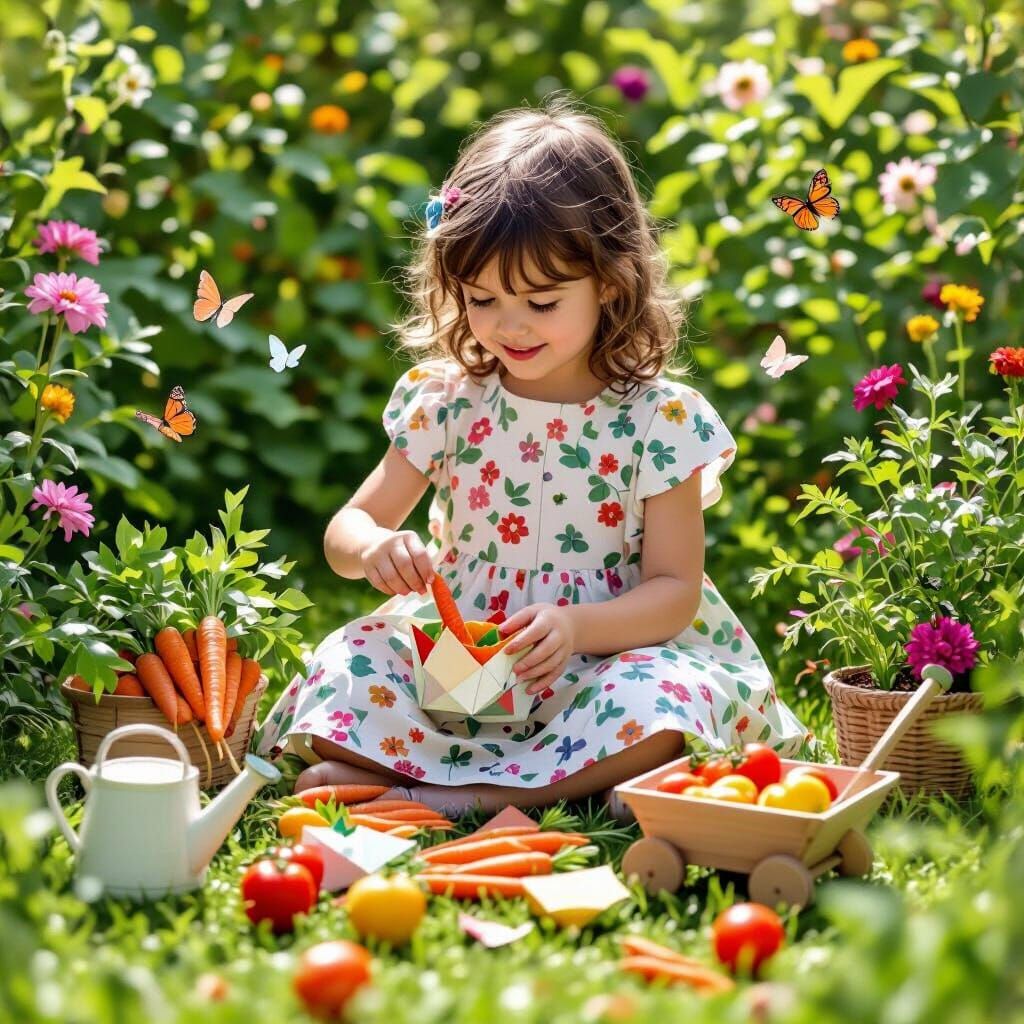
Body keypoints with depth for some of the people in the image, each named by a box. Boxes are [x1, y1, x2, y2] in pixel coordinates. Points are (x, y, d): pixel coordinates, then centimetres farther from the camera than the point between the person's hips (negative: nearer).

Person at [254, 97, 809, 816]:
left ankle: (460, 791, -30)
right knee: (347, 670, -24)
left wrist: (576, 626, -28)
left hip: (607, 657, -2)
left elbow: (675, 590, -7)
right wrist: (373, 547, -20)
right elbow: (348, 528, 7)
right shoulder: (446, 402, 2)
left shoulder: (659, 420, -6)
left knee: (672, 701, -34)